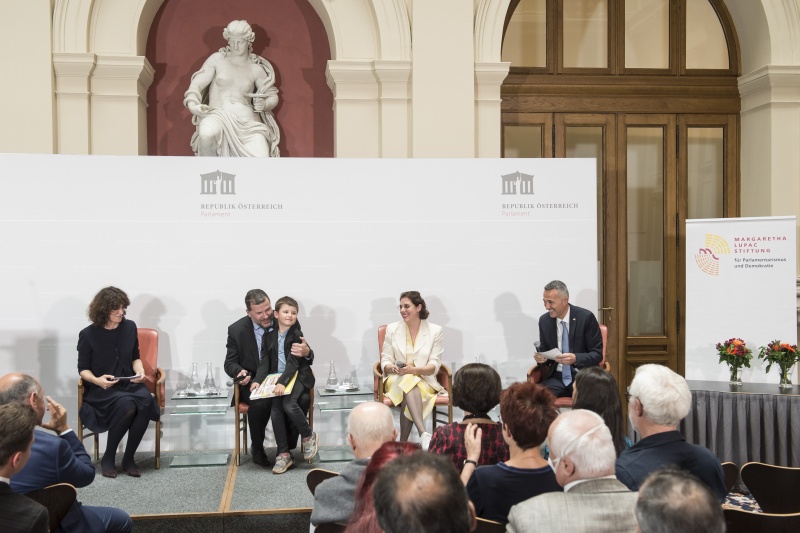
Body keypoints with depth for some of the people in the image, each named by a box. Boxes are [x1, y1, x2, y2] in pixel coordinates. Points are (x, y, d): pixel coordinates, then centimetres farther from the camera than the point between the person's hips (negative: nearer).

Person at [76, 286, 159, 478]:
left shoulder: (130, 327, 5)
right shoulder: (88, 334, -5)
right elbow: (83, 369, 0)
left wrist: (140, 371, -5)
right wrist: (97, 380, -22)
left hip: (128, 383, 4)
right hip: (100, 389, -4)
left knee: (146, 402, -31)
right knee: (127, 406, -35)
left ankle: (128, 458, -15)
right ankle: (108, 457, -14)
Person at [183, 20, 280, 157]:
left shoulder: (256, 69, 14)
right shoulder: (217, 59, 10)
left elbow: (272, 96, 18)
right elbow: (197, 84, 7)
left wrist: (264, 104, -7)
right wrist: (193, 104, -15)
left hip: (247, 119, 1)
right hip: (217, 114, -1)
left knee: (261, 158, -26)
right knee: (207, 134, -39)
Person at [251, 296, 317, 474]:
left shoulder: (297, 335, -4)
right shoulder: (269, 335, 9)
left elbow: (293, 362, -15)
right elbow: (265, 362, 6)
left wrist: (283, 382, -28)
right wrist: (258, 380, -11)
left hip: (297, 377, -4)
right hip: (276, 379, 4)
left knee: (289, 404, -29)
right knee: (275, 411, -17)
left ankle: (309, 436, -4)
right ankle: (283, 454, -7)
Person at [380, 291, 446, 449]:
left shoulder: (435, 330, 4)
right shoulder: (392, 329, 9)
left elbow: (434, 366, -2)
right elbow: (385, 361, 7)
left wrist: (414, 370, -22)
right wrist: (394, 368, -18)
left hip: (424, 380, 0)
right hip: (396, 380, 0)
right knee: (409, 383, -37)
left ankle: (403, 442, -33)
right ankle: (423, 434, -51)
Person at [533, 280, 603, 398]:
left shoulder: (585, 317, -8)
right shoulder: (544, 320, 5)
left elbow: (597, 354, -5)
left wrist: (575, 358, -23)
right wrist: (541, 357, -9)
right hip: (557, 377, 3)